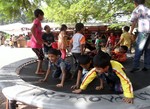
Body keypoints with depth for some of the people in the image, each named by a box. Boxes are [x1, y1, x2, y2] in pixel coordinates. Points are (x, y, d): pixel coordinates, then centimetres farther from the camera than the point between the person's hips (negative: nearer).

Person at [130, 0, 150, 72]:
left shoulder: (137, 10, 9)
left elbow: (134, 22, 6)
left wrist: (130, 32, 12)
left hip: (143, 31, -5)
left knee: (138, 50, -3)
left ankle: (135, 66, -7)